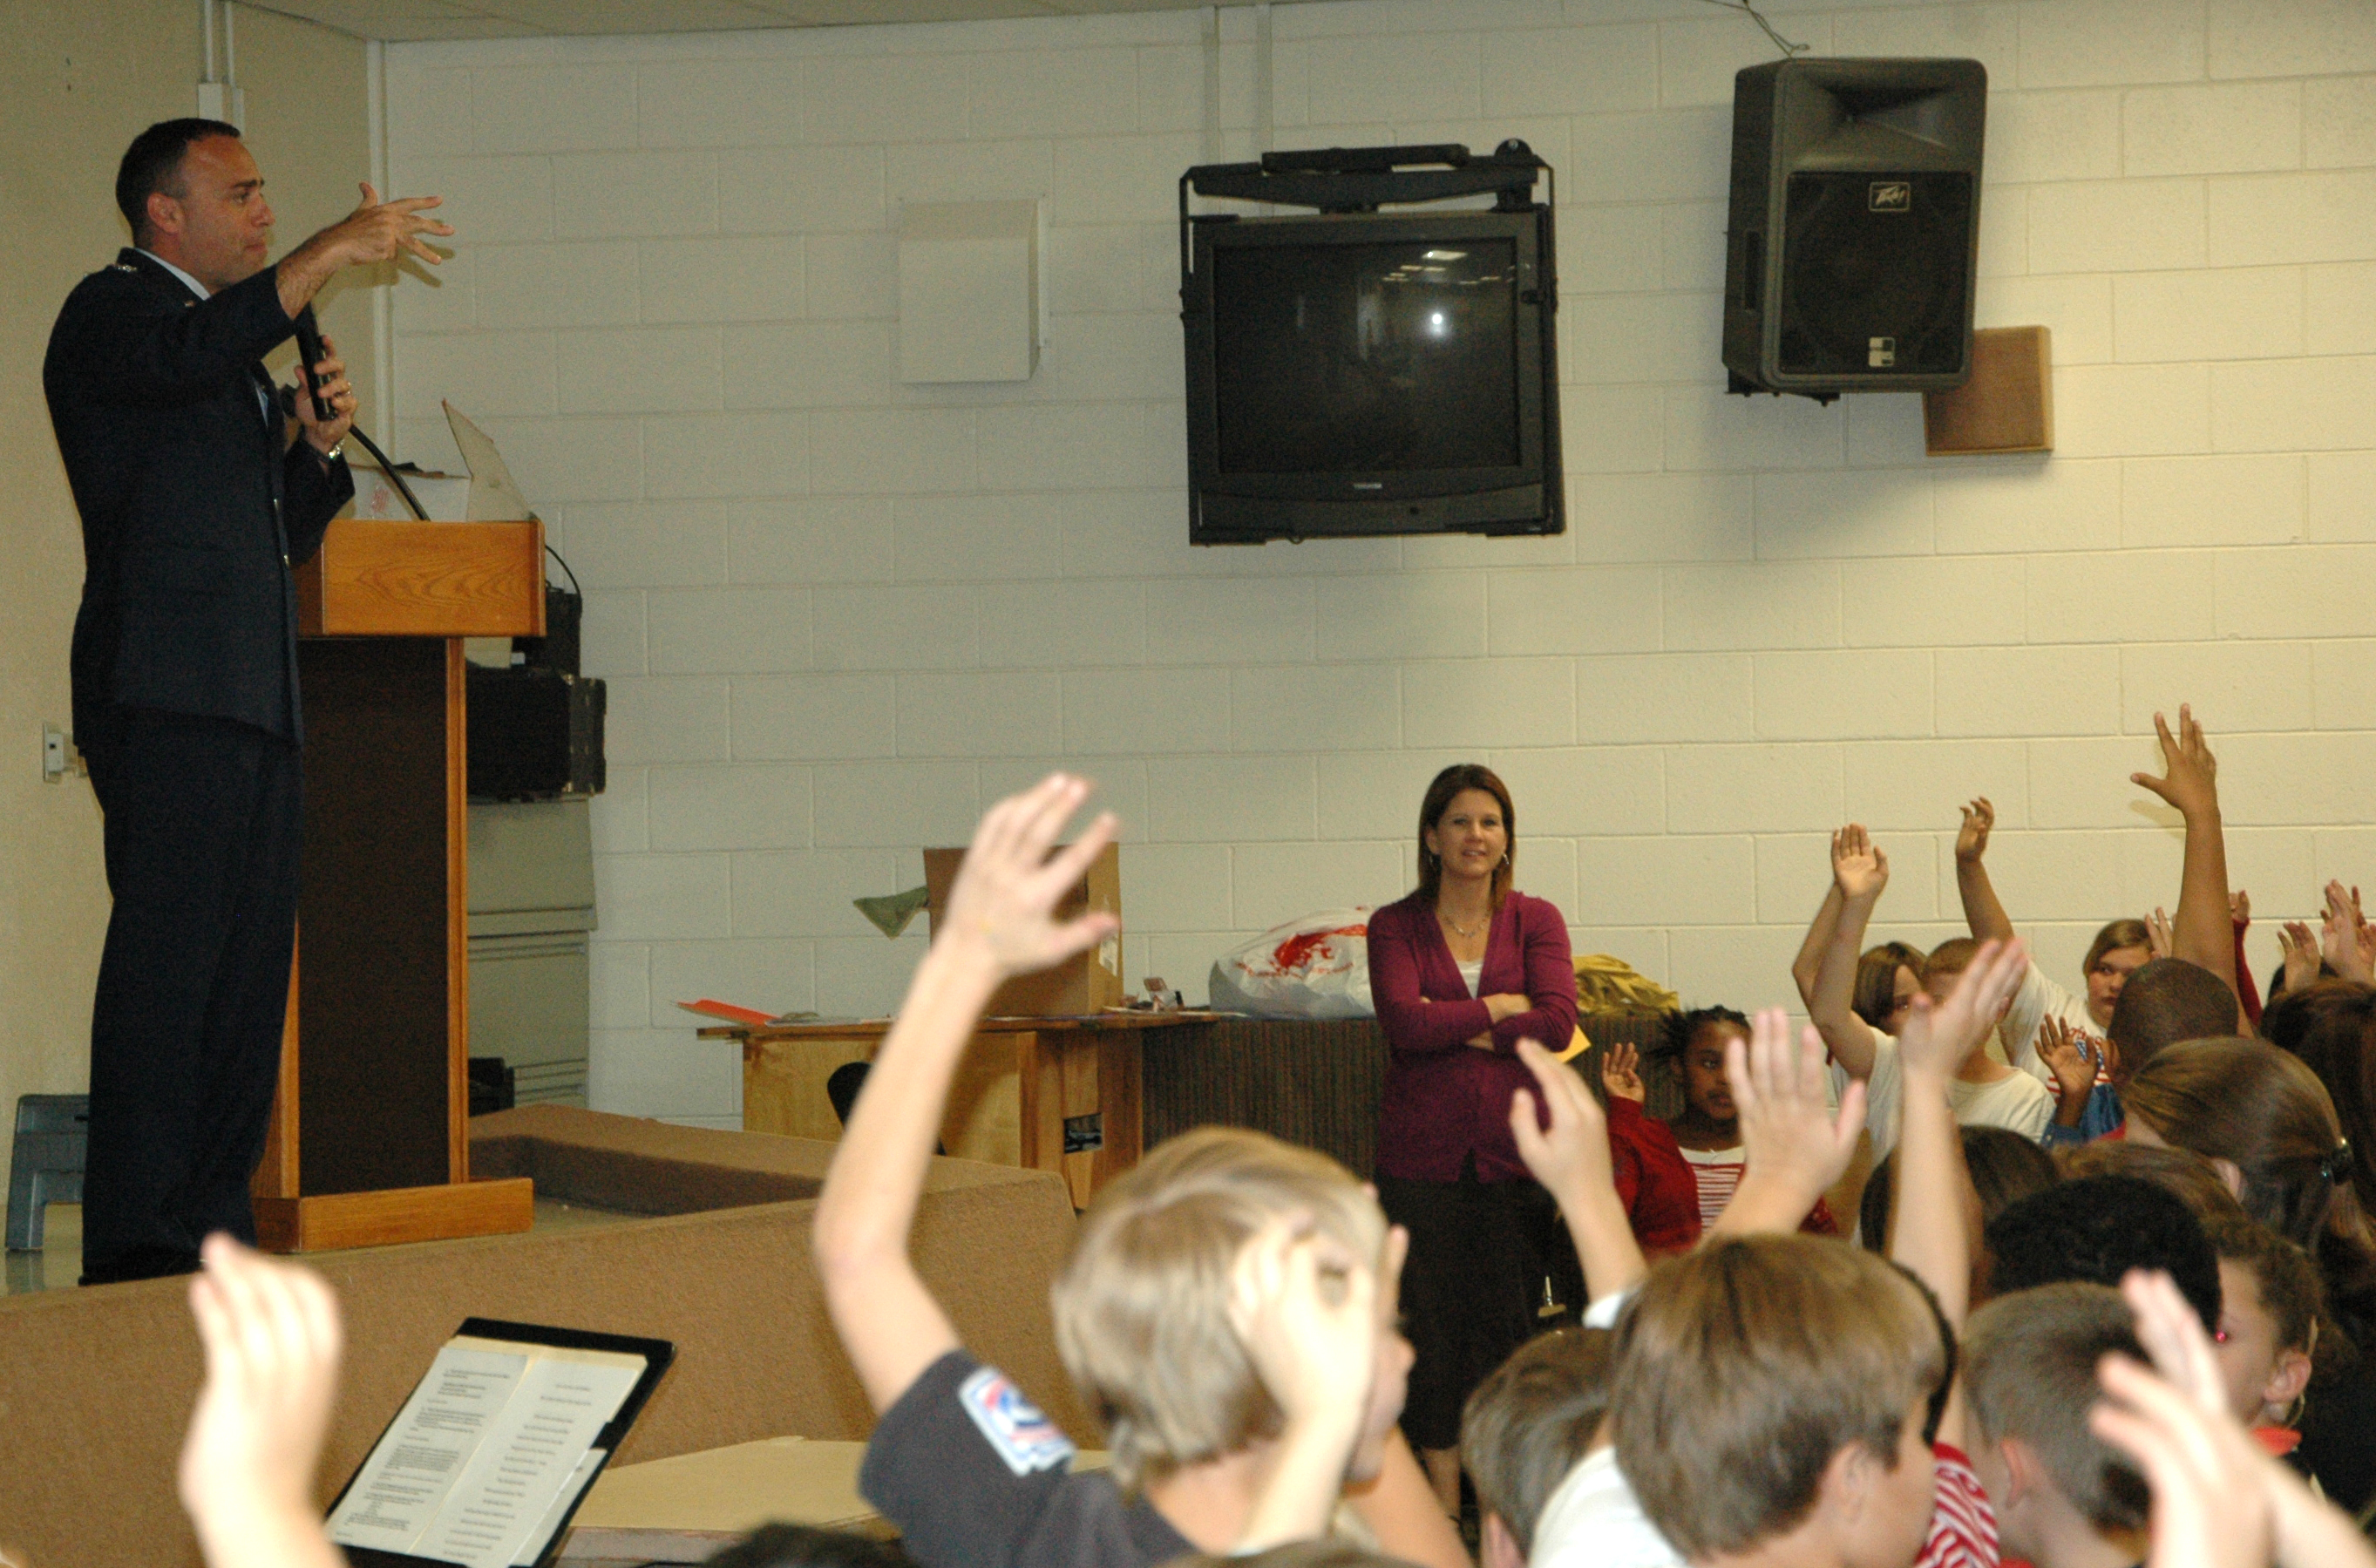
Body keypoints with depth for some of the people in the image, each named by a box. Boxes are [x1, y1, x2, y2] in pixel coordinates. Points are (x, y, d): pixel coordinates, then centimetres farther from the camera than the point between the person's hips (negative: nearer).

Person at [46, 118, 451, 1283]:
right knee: (165, 962, -12)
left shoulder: (241, 353, 27)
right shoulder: (112, 313, 0)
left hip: (253, 706, 9)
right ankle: (134, 1249, -12)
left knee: (249, 977, 6)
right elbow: (188, 351, -25)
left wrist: (316, 443, 11)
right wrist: (333, 253, -21)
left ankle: (214, 1236, 10)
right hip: (164, 696, -9)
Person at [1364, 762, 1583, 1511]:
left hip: (1513, 1152, 1)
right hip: (1423, 1158, -1)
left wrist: (1454, 1025, -10)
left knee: (1508, 1324, 1)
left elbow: (1558, 1022, -8)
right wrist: (1499, 1008, -6)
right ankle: (1444, 1509, 8)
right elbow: (1404, 1022, -13)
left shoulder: (1536, 921, 7)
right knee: (1432, 1325, 1)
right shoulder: (1395, 926, 4)